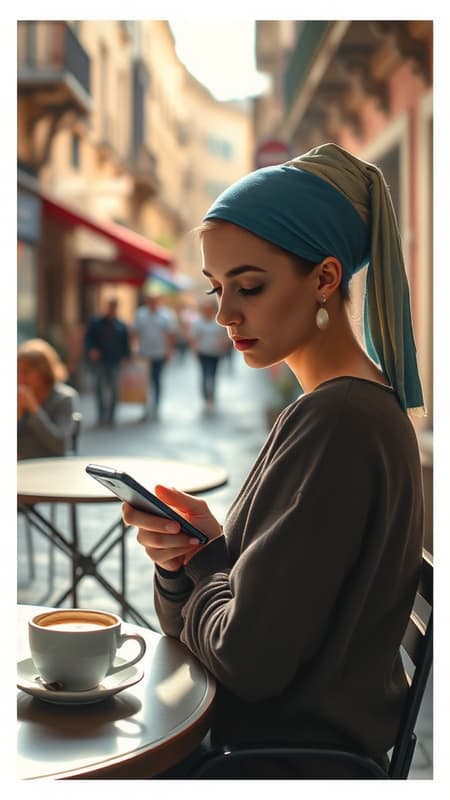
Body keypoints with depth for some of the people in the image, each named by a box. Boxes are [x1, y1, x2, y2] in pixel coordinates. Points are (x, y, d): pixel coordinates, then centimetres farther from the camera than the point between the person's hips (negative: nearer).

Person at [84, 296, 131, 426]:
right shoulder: (95, 322, 6)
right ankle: (101, 415, 4)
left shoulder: (121, 326, 11)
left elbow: (126, 343, 14)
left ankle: (110, 416, 6)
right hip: (99, 360, -1)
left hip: (114, 362, 2)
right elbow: (88, 338, 4)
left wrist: (126, 356, 4)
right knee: (100, 387, -3)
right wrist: (91, 349, -12)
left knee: (113, 389, -1)